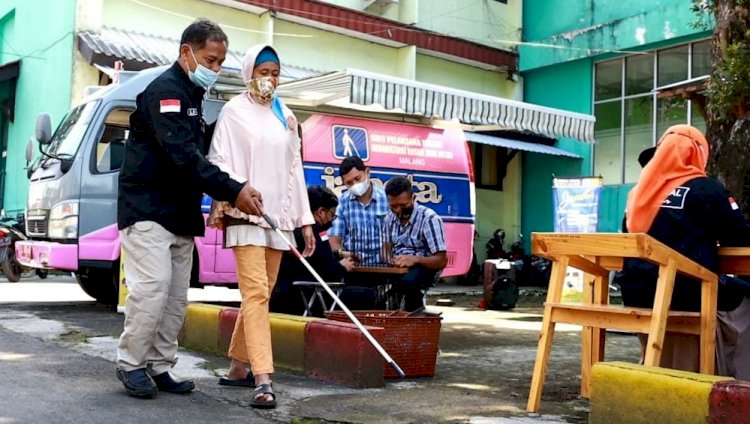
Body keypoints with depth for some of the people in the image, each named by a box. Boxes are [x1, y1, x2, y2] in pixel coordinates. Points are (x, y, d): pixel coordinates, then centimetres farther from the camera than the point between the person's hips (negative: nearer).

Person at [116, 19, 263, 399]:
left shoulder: (192, 97, 18)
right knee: (152, 289, -13)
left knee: (177, 297, 6)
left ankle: (159, 366, 13)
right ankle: (131, 363, 1)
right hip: (148, 211, -9)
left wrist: (218, 202, 5)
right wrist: (233, 191, -26)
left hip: (180, 216, 9)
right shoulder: (164, 91, -12)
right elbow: (182, 156, -24)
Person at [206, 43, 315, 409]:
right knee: (255, 292, -13)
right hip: (245, 214, -5)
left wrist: (305, 220, 13)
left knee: (261, 293, 8)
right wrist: (223, 200, -25)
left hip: (277, 216, 6)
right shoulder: (234, 111, 2)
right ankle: (263, 379, -17)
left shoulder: (286, 117, 16)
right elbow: (219, 160, -7)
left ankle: (238, 367, 20)